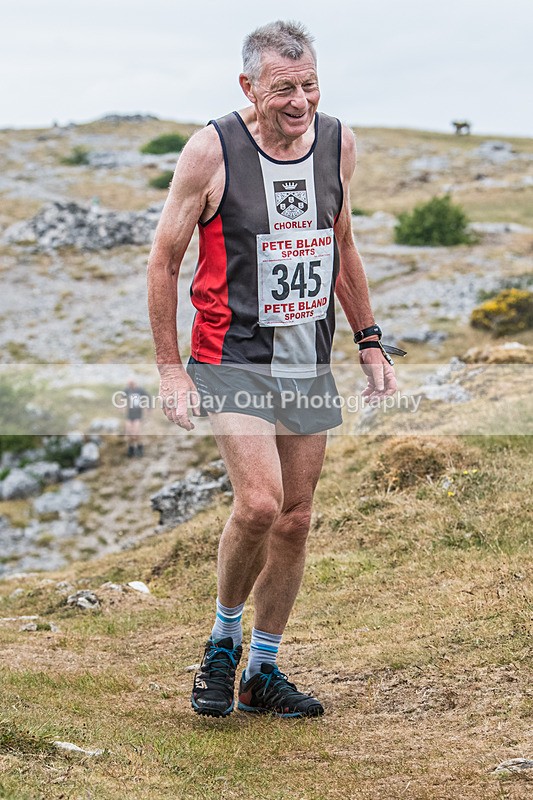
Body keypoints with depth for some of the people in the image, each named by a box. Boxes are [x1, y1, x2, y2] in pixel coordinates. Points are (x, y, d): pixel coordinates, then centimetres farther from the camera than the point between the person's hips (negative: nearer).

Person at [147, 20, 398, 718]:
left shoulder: (338, 143, 3)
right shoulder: (211, 150, -11)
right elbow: (164, 259, -4)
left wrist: (370, 341, 15)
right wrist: (169, 369, -7)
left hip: (309, 364, 5)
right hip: (231, 359, -5)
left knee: (296, 520, 7)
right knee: (259, 503, -20)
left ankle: (263, 672, 23)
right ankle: (223, 641, 6)